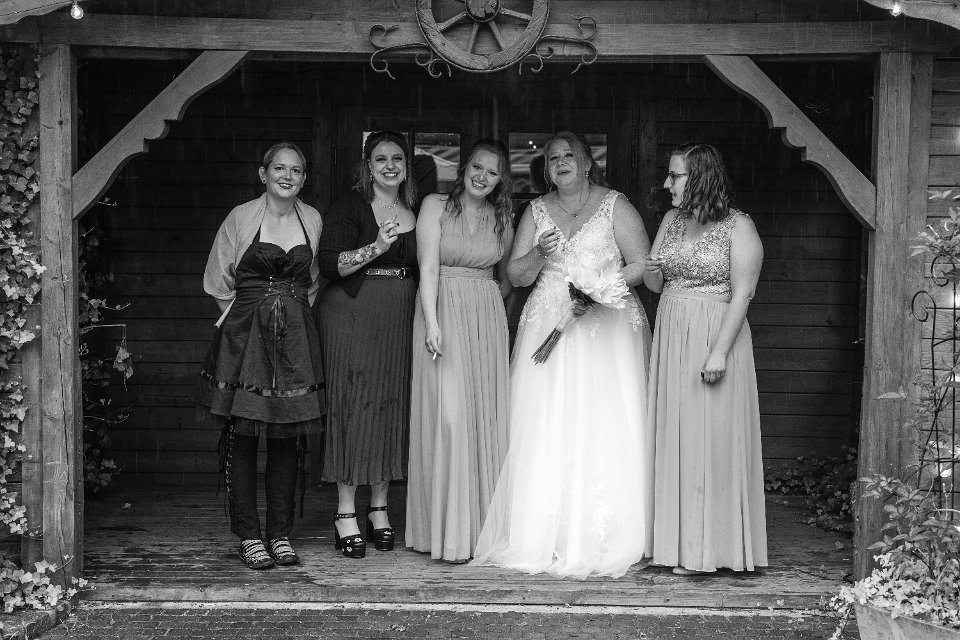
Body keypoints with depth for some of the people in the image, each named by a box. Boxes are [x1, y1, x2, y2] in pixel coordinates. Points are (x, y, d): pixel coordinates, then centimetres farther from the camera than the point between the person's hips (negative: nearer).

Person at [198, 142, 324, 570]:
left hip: (295, 337, 3)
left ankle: (280, 534, 12)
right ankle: (249, 537, 5)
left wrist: (290, 310, 10)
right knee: (240, 437, -3)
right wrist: (253, 308, 9)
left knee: (286, 437, 4)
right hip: (243, 336, -3)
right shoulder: (241, 217, -1)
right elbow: (218, 282, 5)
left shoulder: (312, 219, 9)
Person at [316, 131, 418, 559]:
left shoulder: (416, 212, 14)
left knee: (392, 406, 6)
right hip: (352, 314, -5)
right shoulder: (349, 207, -3)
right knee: (352, 405, -4)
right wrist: (375, 248, -24)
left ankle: (380, 508, 16)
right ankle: (345, 514, 2)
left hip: (401, 316, 5)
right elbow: (329, 263, -13)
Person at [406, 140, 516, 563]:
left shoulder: (502, 219, 12)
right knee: (449, 416, -9)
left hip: (488, 322, 4)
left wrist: (485, 306, 9)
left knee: (487, 417, 3)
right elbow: (428, 266, -9)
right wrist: (432, 322, -18)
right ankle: (449, 534, -4)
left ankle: (483, 526, 11)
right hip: (443, 315, -4)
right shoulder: (436, 207, 0)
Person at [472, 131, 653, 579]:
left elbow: (642, 266, 0)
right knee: (545, 432, -4)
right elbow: (515, 275, 11)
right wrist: (539, 254, -9)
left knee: (604, 430, -8)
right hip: (548, 328, 3)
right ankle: (545, 538, -1)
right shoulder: (536, 211, 15)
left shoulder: (615, 206, 5)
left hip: (607, 326, -3)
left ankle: (600, 541, -3)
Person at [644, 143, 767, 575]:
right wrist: (651, 272, -8)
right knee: (672, 437, 6)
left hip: (715, 338, -6)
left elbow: (742, 293, -13)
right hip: (670, 340, 6)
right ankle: (676, 542, 14)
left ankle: (706, 549, 3)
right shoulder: (671, 220, 12)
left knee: (710, 437, -3)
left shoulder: (738, 227, -7)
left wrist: (719, 352, -20)